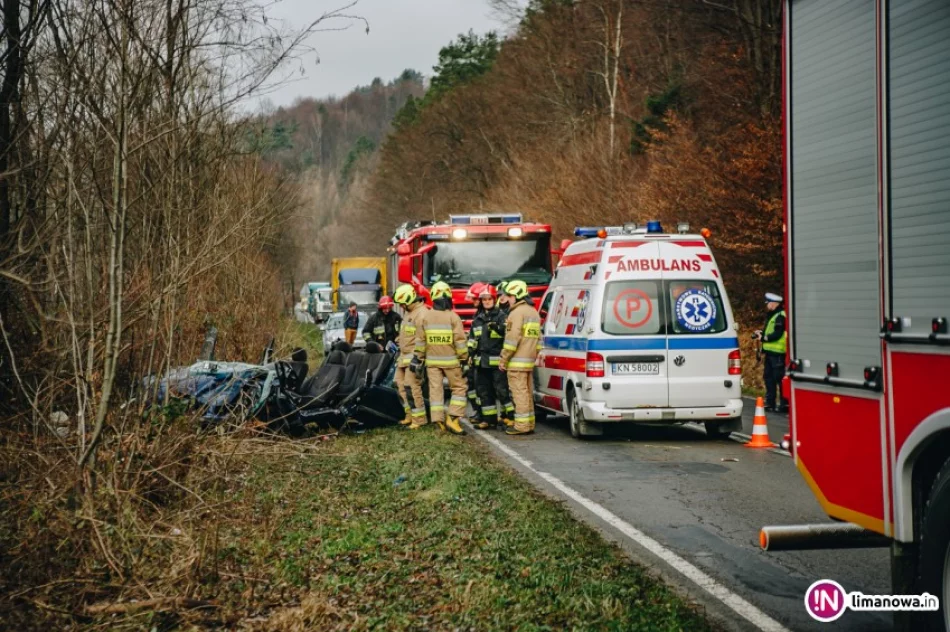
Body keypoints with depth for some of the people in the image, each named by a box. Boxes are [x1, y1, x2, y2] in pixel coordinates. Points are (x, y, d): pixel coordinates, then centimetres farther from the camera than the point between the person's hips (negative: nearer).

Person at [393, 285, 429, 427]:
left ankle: (419, 419, -6)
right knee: (400, 384, 12)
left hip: (414, 356, -11)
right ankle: (410, 415, 20)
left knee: (411, 386, -12)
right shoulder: (409, 312, 17)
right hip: (404, 356, 11)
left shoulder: (422, 313, -17)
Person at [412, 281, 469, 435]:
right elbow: (460, 341, -11)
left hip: (432, 360, 3)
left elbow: (420, 341, 2)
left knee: (435, 389, 7)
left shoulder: (425, 317, 0)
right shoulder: (453, 317, -10)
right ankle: (453, 419, -3)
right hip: (450, 360, -3)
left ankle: (439, 421, 6)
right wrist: (464, 358, -1)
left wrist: (418, 359, 11)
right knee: (458, 388, 8)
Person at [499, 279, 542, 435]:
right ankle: (529, 424, 16)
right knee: (528, 393, 12)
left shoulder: (517, 312, -13)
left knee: (519, 393, -7)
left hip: (517, 362, -9)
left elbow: (512, 339, -19)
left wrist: (503, 360, -14)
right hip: (530, 360, 9)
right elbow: (538, 337, 20)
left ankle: (521, 425, -7)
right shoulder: (534, 312, 18)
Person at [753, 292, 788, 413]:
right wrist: (761, 333, 9)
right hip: (770, 352, 11)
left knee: (779, 378, -9)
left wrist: (764, 338, -18)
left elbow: (777, 334, -20)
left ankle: (784, 404, -6)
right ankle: (770, 403, 20)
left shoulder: (780, 316, -13)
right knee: (769, 377, 14)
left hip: (777, 353, -11)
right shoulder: (771, 316, 19)